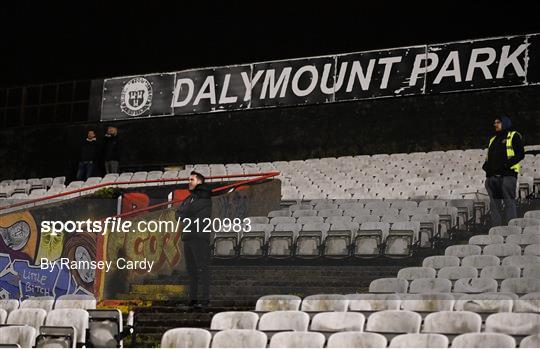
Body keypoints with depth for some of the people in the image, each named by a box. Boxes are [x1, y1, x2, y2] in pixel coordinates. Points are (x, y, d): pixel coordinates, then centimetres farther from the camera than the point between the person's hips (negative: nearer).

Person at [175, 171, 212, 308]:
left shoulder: (204, 197, -2)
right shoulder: (188, 199, 24)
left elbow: (187, 211, -11)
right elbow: (178, 214, 14)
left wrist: (184, 215, 6)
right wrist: (187, 217, -3)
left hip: (200, 237, -8)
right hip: (187, 236, 8)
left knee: (202, 268, -10)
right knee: (191, 269, 6)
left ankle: (205, 298, -13)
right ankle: (193, 298, 7)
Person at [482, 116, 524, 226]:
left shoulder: (514, 136, 5)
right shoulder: (493, 139, 26)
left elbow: (520, 154, -5)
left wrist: (507, 164, -16)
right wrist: (486, 166, 6)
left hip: (507, 175, -7)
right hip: (492, 176, 7)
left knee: (509, 202, -11)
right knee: (494, 204, 5)